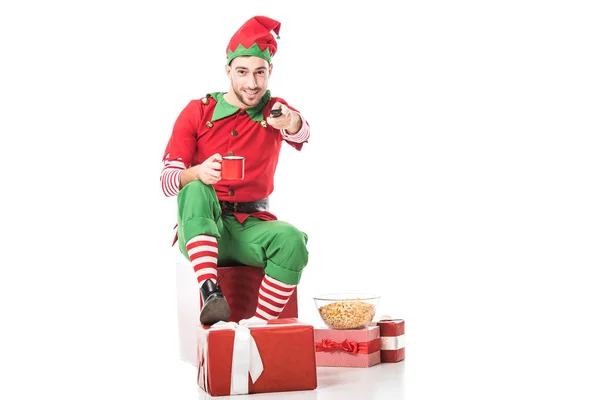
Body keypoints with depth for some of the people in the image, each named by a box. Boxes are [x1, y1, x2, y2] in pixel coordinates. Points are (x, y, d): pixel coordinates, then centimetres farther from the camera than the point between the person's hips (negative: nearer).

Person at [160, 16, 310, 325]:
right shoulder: (197, 112, 2)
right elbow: (167, 180, -5)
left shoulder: (274, 111, 4)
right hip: (200, 228, -1)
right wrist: (198, 173, -29)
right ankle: (209, 295, -46)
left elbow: (301, 134, -22)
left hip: (250, 226, 1)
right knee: (195, 191, -33)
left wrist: (291, 122, -48)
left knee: (292, 240, -30)